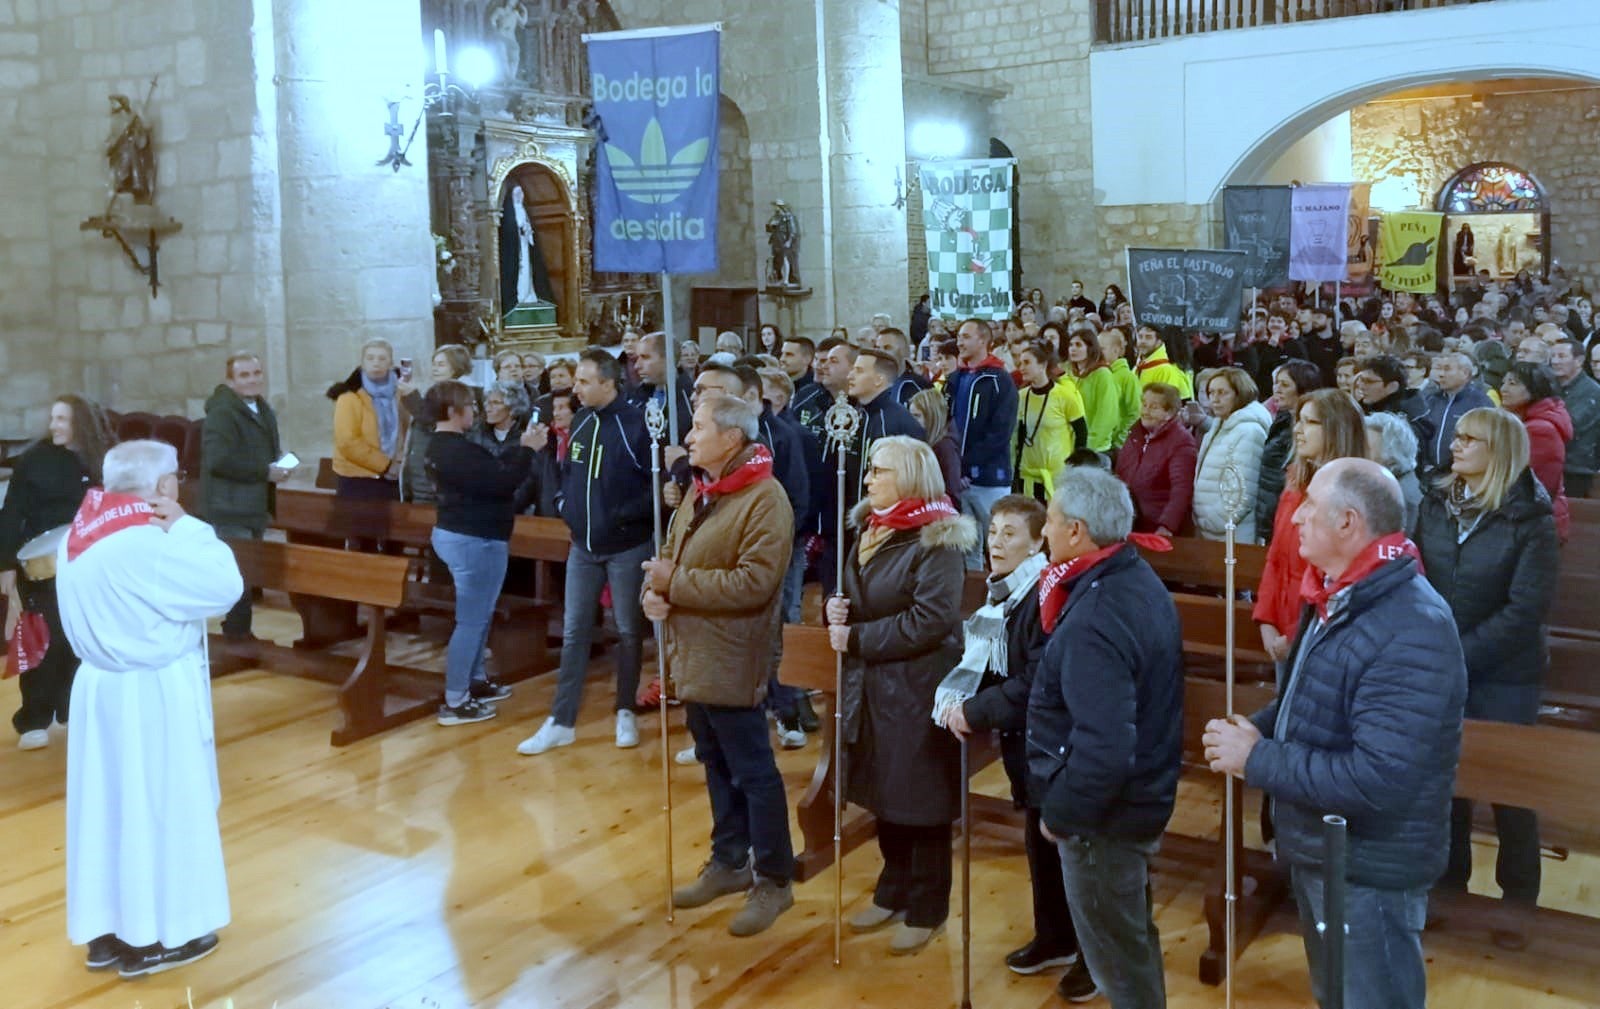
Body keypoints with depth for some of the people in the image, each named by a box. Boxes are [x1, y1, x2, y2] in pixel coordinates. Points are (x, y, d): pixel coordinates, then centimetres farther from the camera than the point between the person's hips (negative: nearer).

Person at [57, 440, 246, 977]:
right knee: (157, 809, 5)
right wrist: (184, 525, -14)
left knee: (109, 805, 16)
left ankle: (107, 930, 27)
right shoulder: (146, 544, -24)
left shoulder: (84, 535, 4)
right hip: (151, 694, -8)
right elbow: (225, 586, -20)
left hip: (102, 683, 9)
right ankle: (151, 938, 17)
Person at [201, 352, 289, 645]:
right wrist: (266, 472, -21)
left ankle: (238, 631, 27)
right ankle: (237, 634, 0)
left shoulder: (263, 410, 15)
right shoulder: (222, 412, -16)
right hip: (231, 510, -10)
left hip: (256, 508, 10)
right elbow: (218, 460, -27)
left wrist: (278, 460, 5)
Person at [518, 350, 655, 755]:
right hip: (583, 547, 6)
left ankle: (626, 713, 23)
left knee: (628, 631, 9)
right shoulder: (580, 421, 5)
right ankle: (561, 722, 12)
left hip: (627, 547, -5)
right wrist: (567, 505, 0)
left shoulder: (635, 424, -14)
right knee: (574, 632, 7)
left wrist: (628, 513, -23)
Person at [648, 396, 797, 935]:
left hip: (731, 661, -9)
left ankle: (773, 880, 14)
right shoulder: (700, 491, 12)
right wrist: (654, 590, -5)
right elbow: (672, 552, 17)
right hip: (692, 654, 9)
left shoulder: (764, 499, -18)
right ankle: (730, 862, 33)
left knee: (752, 772, 2)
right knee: (716, 765, 19)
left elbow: (754, 582, -25)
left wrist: (676, 583, -20)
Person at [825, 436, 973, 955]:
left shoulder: (937, 539, -16)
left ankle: (926, 911, 19)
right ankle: (893, 893, 34)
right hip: (872, 688, 8)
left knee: (920, 802, 4)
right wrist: (838, 610, -5)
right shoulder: (870, 531, 9)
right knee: (883, 794, 18)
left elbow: (929, 621, -23)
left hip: (918, 691, -8)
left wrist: (857, 638, -19)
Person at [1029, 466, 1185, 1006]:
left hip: (1105, 811, -10)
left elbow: (1104, 748, -33)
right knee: (1131, 928, 28)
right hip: (1144, 792, 10)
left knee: (1115, 946, 10)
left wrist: (1060, 813, -20)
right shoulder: (1139, 578, 1)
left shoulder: (1094, 621, -30)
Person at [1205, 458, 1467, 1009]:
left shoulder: (1412, 630, -30)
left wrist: (1256, 760, -26)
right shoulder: (1339, 597, 4)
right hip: (1316, 851, 9)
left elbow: (1378, 779, -35)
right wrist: (1256, 727, -3)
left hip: (1368, 871, -9)